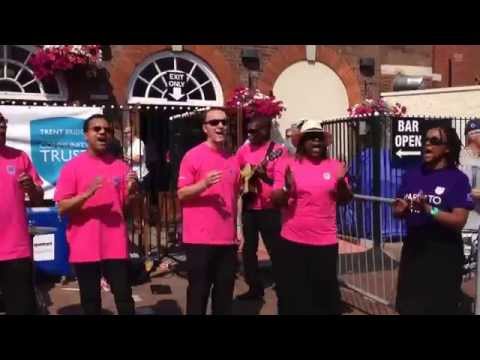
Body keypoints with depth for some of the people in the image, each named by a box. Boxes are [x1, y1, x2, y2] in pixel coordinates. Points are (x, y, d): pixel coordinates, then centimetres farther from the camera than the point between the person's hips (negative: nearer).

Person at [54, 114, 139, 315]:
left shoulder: (121, 166, 6)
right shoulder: (72, 167, -2)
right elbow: (62, 208, -5)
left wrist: (132, 191, -10)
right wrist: (87, 194, -20)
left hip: (116, 247, 1)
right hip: (84, 248, -1)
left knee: (124, 299, 3)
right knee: (90, 302, 10)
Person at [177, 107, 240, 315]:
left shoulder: (232, 160, 11)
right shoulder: (193, 156, -6)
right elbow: (181, 194, -7)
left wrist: (237, 230, 16)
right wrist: (204, 184, -24)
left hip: (227, 239, 5)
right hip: (200, 239, -5)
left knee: (225, 294, 13)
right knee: (198, 292, 4)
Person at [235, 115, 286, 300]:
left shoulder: (279, 150, -9)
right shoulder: (244, 149, 8)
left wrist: (264, 176, -26)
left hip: (270, 209, -6)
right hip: (249, 207, 6)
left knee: (275, 250, 0)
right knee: (248, 248, 12)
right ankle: (255, 288, 26)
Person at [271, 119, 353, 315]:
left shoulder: (334, 165, 3)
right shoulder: (286, 164, -3)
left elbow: (345, 200, 10)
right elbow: (276, 201, -4)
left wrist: (341, 182, -9)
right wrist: (287, 189, -23)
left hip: (326, 242, 2)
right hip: (292, 242, -1)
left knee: (326, 294, 11)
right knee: (292, 296, 8)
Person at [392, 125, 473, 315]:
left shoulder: (458, 178, -9)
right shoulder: (411, 174, 5)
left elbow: (459, 221, -16)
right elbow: (397, 211, 10)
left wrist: (428, 210, -28)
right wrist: (401, 209, -12)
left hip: (443, 253, -4)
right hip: (413, 247, 5)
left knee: (439, 307, 6)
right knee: (408, 307, 13)